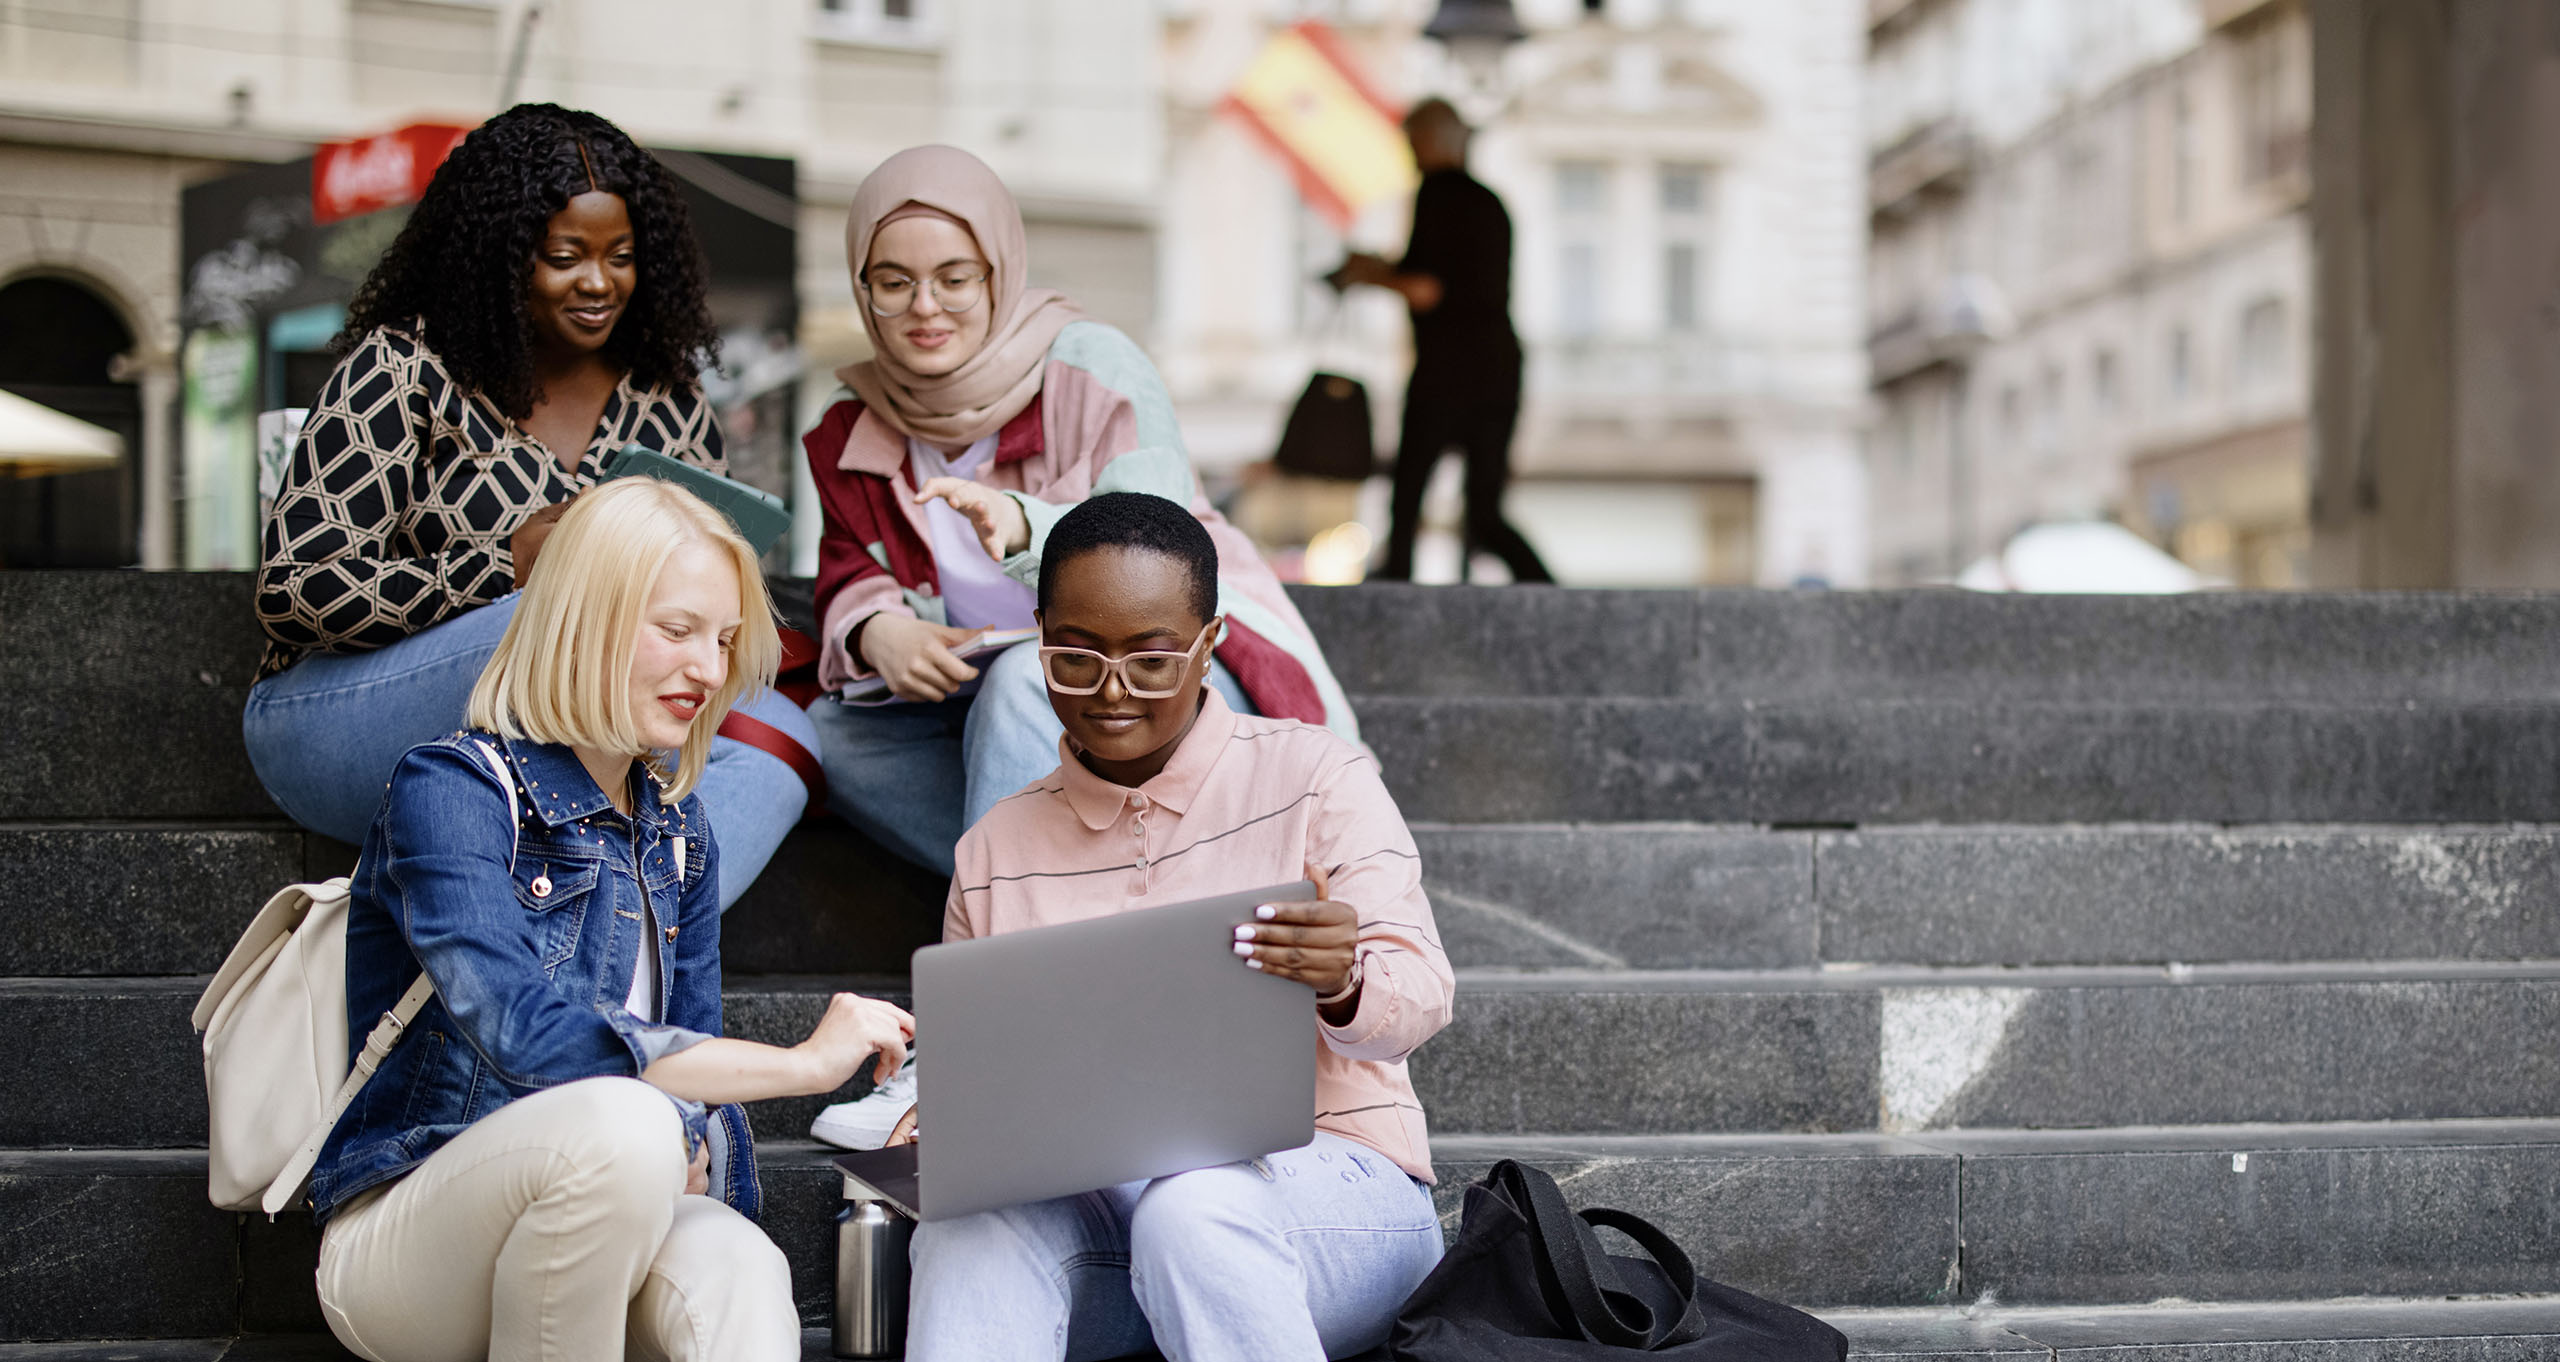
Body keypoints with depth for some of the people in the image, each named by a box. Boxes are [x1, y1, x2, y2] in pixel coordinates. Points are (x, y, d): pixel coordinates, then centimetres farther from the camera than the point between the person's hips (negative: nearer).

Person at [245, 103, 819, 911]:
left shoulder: (664, 404, 9)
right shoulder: (404, 372, -6)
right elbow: (293, 593, -12)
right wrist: (509, 563, -24)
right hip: (337, 722, -5)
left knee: (778, 735, -22)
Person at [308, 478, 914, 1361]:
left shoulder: (678, 831, 13)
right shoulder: (450, 791, -11)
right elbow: (525, 1037, -27)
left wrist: (695, 1153, -11)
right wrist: (804, 1062, -25)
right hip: (402, 1239, -5)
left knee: (735, 1270, -32)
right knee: (624, 1123, -38)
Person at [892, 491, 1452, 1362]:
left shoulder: (1316, 777, 4)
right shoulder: (994, 853, 14)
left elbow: (1421, 998, -6)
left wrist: (1344, 985, -31)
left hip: (1323, 1175, -3)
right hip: (1090, 1205, 3)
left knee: (1193, 1213, -38)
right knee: (972, 1220, -31)